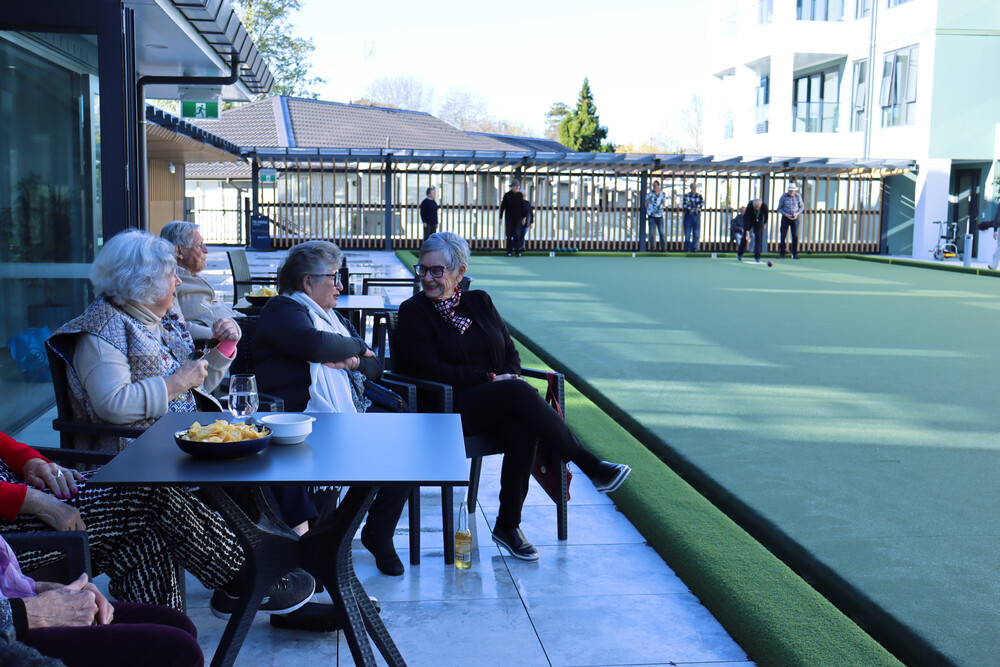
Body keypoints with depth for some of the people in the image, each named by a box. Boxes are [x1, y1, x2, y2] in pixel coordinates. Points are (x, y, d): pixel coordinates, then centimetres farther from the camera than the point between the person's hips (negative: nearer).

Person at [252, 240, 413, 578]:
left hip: (351, 410, 8)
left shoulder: (331, 316, 27)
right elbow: (315, 345, -22)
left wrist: (353, 361, -4)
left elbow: (375, 367, 20)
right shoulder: (282, 311, 1)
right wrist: (357, 345, -3)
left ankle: (379, 534, 4)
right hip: (308, 415, -8)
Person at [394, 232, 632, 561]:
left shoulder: (479, 301, 18)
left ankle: (508, 526, -17)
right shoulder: (413, 311, 3)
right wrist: (489, 378, -12)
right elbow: (426, 368, -8)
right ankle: (591, 467, -26)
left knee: (522, 430, -31)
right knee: (520, 393, -32)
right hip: (451, 406, -4)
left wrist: (509, 375, -6)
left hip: (498, 403, 5)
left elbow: (511, 352, 18)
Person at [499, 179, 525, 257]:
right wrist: (501, 218, -4)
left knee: (517, 235, -4)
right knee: (509, 235, 3)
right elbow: (502, 207, -1)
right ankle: (509, 251, 9)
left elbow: (522, 207, 10)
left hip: (518, 218, 1)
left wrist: (523, 217, 8)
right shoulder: (507, 195, -4)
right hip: (509, 218, -1)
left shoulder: (520, 195, 4)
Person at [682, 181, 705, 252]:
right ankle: (687, 249, 4)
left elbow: (702, 204, -6)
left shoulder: (699, 196, 8)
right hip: (688, 216, -2)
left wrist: (690, 205, -13)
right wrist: (695, 208, -11)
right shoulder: (686, 195, 2)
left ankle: (694, 248, 5)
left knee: (696, 234, 0)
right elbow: (684, 205, -9)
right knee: (687, 234, -3)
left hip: (697, 217, 2)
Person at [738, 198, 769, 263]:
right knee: (745, 237, -3)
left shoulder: (764, 206, -28)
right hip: (749, 220, -1)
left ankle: (757, 257, -6)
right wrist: (747, 232, -40)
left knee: (758, 238, -9)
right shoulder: (749, 206, -35)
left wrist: (764, 224, 6)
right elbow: (746, 219, -34)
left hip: (759, 221, 1)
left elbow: (766, 214, -5)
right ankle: (739, 254, 14)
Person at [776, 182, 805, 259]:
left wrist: (797, 213, -9)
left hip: (795, 218, 1)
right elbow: (779, 208, -1)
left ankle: (795, 254, 5)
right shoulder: (784, 196, -6)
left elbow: (802, 206, 9)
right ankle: (781, 253, 5)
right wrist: (786, 214, -15)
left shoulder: (798, 196, -1)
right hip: (785, 218, -1)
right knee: (783, 236, -3)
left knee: (795, 236, -3)